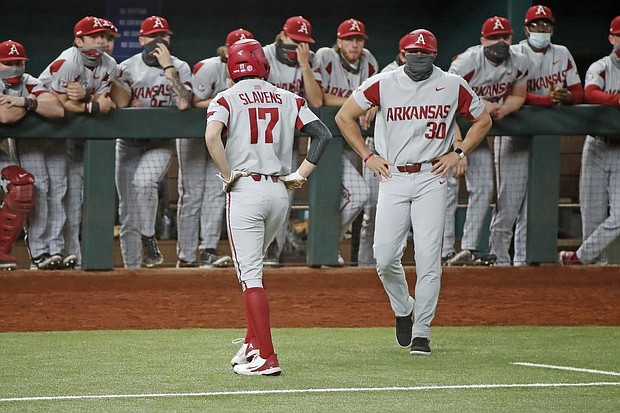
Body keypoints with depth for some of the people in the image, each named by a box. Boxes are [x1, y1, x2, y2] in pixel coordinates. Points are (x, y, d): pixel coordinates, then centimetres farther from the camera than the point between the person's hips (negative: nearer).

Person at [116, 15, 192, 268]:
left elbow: (183, 104, -20)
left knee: (144, 181, -33)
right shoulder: (127, 68, 0)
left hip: (160, 144, -2)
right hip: (129, 143, 2)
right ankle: (131, 268, 10)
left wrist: (168, 67, -19)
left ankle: (148, 239, -14)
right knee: (128, 212, 1)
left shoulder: (180, 68, -2)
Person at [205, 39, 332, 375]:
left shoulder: (226, 99, -1)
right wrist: (301, 174, 5)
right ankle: (253, 343, 23)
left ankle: (266, 357, -12)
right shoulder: (288, 99, 10)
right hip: (279, 191, 5)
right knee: (252, 267, 23)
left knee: (250, 274, -5)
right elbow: (323, 134, 2)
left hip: (244, 191, -5)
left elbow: (212, 136, -20)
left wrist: (228, 175, -10)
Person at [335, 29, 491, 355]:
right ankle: (403, 310, 23)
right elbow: (344, 117, 8)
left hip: (430, 179, 0)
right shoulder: (382, 84, -1)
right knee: (385, 258, -6)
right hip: (393, 179, 0)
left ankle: (421, 333, 1)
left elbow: (483, 120, 16)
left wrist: (457, 153, 5)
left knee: (428, 259, -7)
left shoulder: (452, 86, 1)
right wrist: (368, 156, 3)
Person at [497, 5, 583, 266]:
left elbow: (578, 93, 6)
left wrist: (566, 97, -17)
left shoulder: (562, 55, 11)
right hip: (514, 134, -4)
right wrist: (548, 99, -28)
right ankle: (498, 258, -3)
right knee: (509, 200, -9)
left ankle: (522, 260, 6)